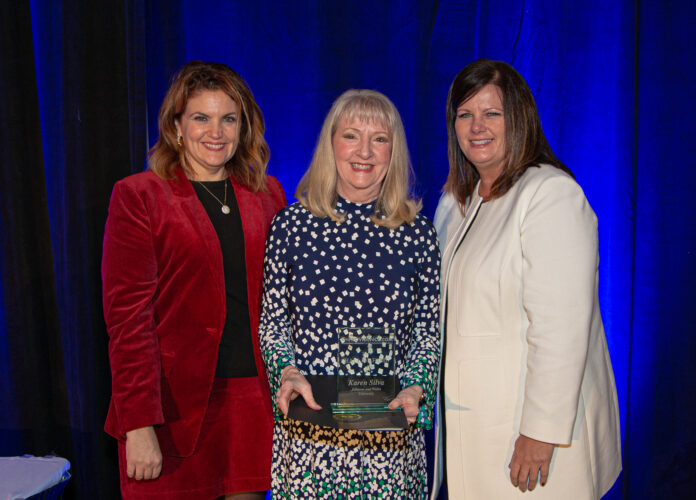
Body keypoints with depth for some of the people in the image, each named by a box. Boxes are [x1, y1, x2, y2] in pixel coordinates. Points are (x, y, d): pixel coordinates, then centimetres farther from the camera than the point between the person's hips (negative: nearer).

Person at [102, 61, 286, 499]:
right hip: (177, 404, -3)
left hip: (253, 398, 4)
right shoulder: (138, 195, -2)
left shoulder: (268, 194, 11)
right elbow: (127, 315, -8)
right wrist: (138, 423, -14)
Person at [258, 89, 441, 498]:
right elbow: (272, 320, 5)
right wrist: (288, 372, -12)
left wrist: (414, 389, -10)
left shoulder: (418, 234, 1)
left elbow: (428, 329, 6)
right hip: (307, 423, 0)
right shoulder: (291, 225, 0)